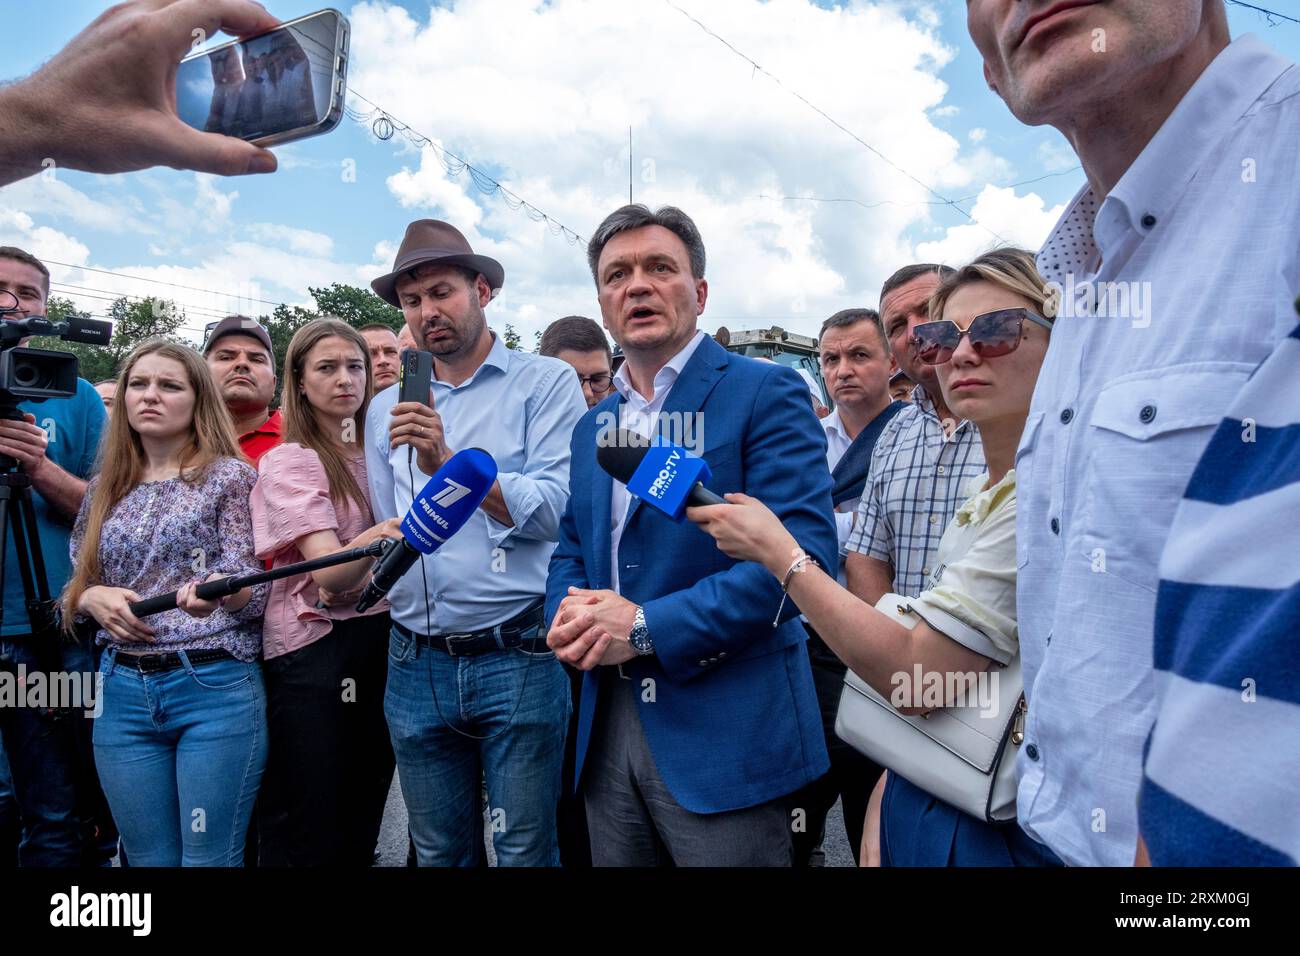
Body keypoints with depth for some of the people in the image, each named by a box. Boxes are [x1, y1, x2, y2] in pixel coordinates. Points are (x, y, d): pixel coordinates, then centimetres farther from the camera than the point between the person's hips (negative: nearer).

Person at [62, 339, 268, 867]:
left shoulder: (230, 475, -2)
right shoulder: (105, 489, 12)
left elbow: (257, 591, -7)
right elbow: (72, 590, 17)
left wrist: (218, 590, -28)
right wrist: (93, 597, -5)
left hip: (216, 688, -4)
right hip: (123, 693, 5)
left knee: (209, 858, 0)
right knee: (150, 859, 12)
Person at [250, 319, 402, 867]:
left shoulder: (377, 452, 10)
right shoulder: (288, 461, -8)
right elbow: (331, 575, -23)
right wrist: (372, 540, -42)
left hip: (382, 642, 6)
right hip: (315, 654, -5)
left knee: (363, 821, 15)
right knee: (307, 836, 1)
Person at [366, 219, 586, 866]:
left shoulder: (546, 384, -2)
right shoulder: (387, 409, 11)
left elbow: (556, 510, -14)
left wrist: (448, 463, -20)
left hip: (519, 660, -4)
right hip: (414, 664, 4)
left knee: (526, 852, 9)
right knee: (438, 854, 18)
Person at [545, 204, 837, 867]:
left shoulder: (766, 394, -8)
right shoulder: (591, 426, 14)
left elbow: (802, 551, -18)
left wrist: (647, 626, -20)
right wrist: (569, 617, -6)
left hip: (728, 733, -6)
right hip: (608, 732, 6)